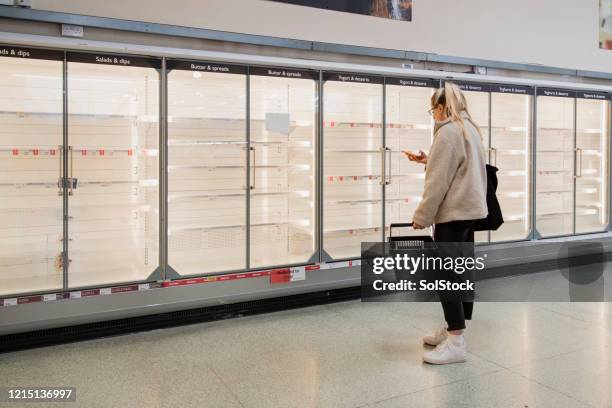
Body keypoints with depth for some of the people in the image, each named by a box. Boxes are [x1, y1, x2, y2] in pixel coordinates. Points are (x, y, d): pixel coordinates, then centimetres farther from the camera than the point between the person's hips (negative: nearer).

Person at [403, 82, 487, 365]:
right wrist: (427, 160, 20)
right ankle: (454, 328, 22)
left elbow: (438, 181, -19)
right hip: (470, 208, 10)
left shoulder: (448, 131, -14)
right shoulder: (470, 129, 16)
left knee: (447, 273, -7)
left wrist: (422, 216, -14)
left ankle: (456, 343, -4)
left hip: (452, 212, -10)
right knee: (463, 270, 12)